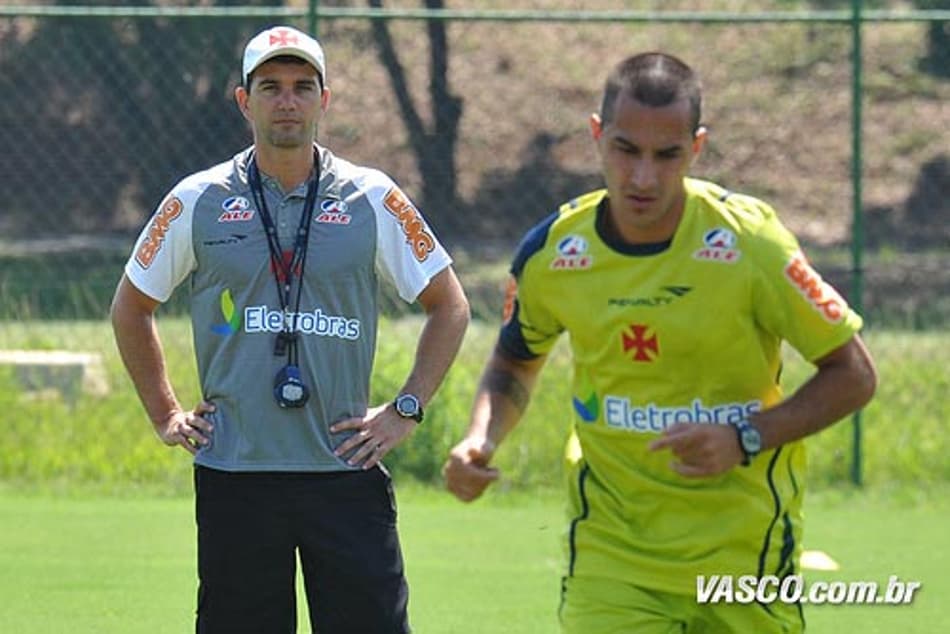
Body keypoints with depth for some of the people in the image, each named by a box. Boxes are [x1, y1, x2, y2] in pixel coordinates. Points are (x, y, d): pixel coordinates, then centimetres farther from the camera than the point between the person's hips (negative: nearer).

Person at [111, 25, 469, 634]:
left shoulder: (373, 200, 3)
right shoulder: (197, 201, 5)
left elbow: (450, 305, 11)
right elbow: (131, 308, 18)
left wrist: (406, 410, 3)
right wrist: (166, 416, 11)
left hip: (346, 470, -1)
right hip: (234, 474, 1)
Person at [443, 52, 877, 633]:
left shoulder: (749, 242, -14)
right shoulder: (550, 253, -5)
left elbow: (854, 374, -7)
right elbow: (514, 364, 15)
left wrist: (749, 436, -21)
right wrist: (481, 442, -6)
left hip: (744, 551, -1)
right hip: (609, 552, 1)